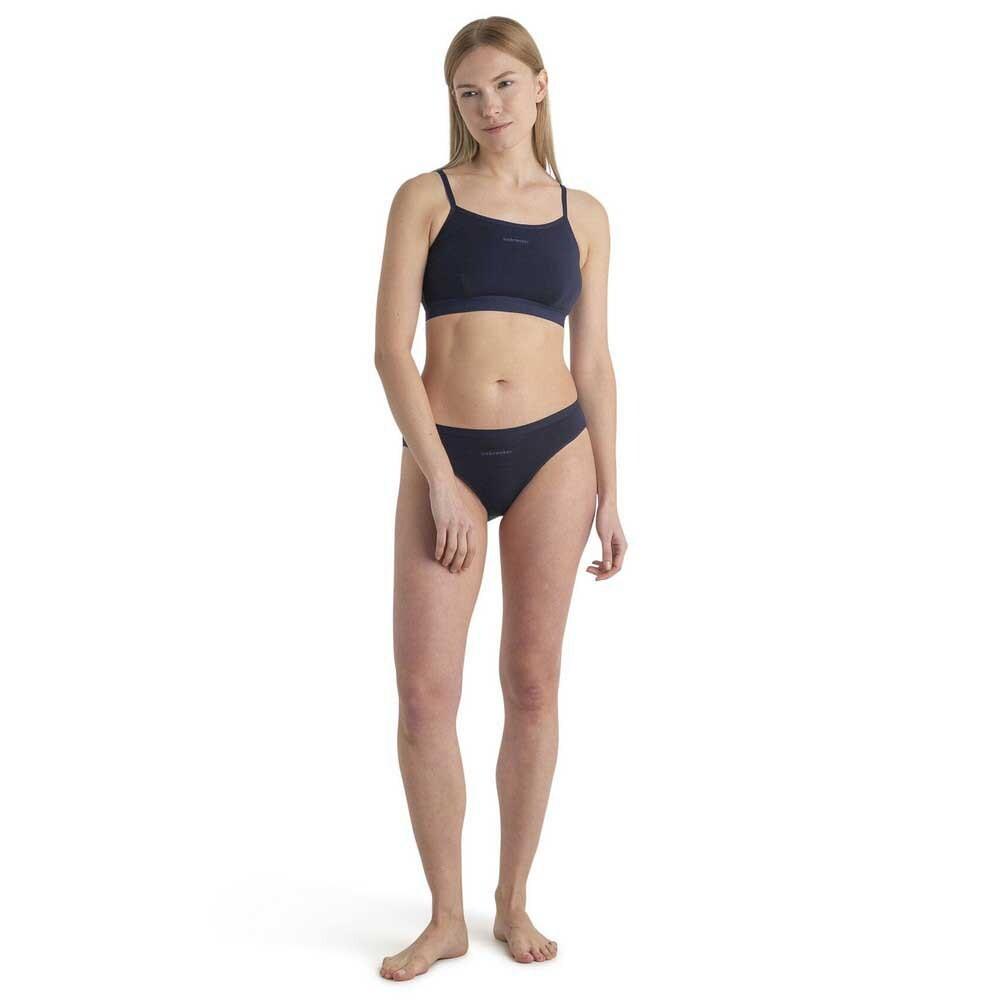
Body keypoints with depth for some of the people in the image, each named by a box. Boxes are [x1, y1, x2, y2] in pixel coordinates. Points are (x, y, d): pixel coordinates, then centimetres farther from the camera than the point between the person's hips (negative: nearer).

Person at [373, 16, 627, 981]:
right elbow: (392, 349, -4)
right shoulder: (425, 198, 3)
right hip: (443, 456, -1)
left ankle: (513, 901, 21)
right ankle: (446, 915, 11)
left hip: (553, 450, 2)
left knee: (533, 683, 6)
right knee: (424, 690, -6)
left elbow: (593, 362, 12)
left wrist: (608, 492, 9)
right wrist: (439, 480, -12)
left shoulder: (583, 215, 10)